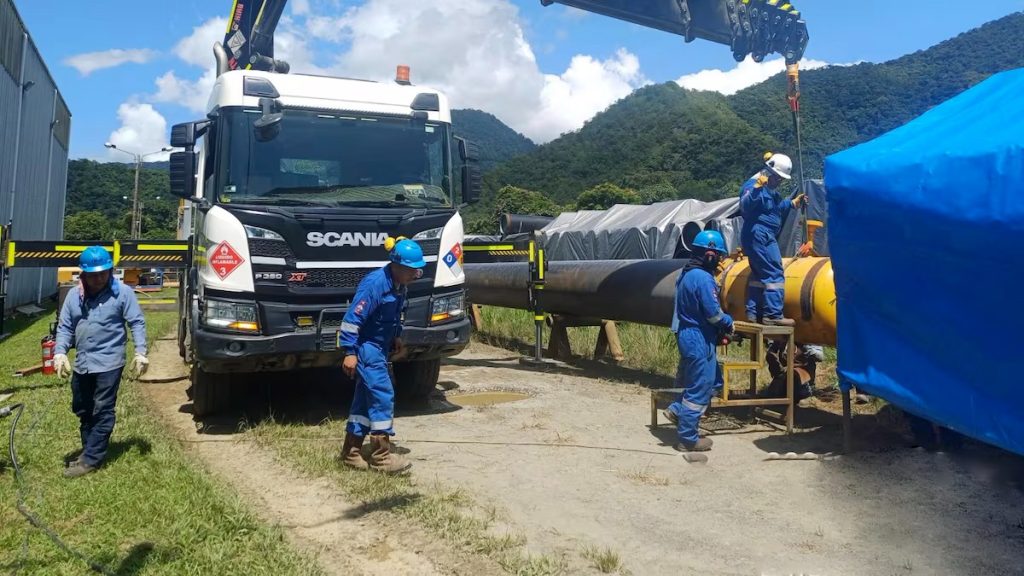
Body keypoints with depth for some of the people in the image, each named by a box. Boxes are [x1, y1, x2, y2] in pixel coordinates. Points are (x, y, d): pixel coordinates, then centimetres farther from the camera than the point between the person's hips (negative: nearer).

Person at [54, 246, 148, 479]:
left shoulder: (122, 293, -6)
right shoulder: (74, 296, 8)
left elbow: (137, 323, -5)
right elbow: (64, 327, 10)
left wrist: (140, 352, -14)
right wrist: (60, 352, -5)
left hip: (109, 364, -6)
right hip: (82, 364, 6)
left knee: (102, 412, -2)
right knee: (82, 411, 17)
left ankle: (91, 459, 4)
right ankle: (89, 449, 32)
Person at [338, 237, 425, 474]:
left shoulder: (399, 285, 4)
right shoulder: (375, 284, -23)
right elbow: (353, 317, -24)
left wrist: (396, 337, 9)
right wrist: (350, 352, -24)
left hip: (379, 346, 10)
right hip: (365, 347, -9)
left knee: (366, 397, 12)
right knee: (382, 395, -12)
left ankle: (351, 452, 21)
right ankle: (381, 457, -6)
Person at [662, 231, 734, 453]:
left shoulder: (686, 274, 11)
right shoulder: (703, 278, -20)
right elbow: (713, 313, -20)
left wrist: (722, 323, 15)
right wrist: (728, 322, 0)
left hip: (687, 334, 10)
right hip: (699, 340, -10)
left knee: (713, 381, 20)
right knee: (700, 389, 0)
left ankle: (676, 410, 20)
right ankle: (688, 439, 9)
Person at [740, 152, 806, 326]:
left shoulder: (769, 190, 18)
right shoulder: (753, 185, -13)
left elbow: (777, 207, 31)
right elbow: (745, 206, -29)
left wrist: (792, 203, 20)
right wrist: (756, 188, -40)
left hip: (763, 237, 11)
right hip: (759, 237, -11)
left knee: (759, 274, 13)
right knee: (774, 274, -11)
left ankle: (753, 313, 17)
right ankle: (772, 315, -11)